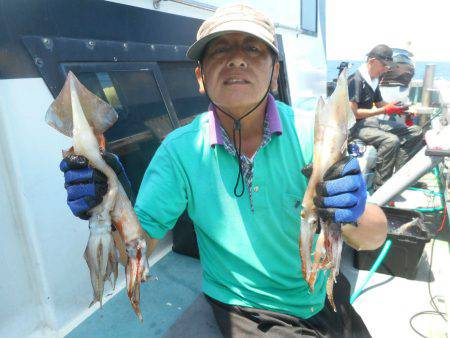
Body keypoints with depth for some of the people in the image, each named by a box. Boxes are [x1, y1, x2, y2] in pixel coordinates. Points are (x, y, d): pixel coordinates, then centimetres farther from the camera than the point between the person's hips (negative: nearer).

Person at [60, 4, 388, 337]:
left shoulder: (308, 133, -17)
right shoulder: (181, 149, -16)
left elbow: (375, 237, -19)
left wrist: (353, 216, -40)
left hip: (322, 296, 2)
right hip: (243, 308, -1)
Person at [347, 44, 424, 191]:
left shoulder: (374, 79, 11)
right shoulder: (355, 80, -16)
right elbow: (352, 113, -23)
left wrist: (394, 106, 1)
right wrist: (385, 110, -20)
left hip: (372, 121, 10)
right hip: (356, 126, -10)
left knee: (416, 132, 4)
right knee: (391, 140, -33)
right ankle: (379, 189, -22)